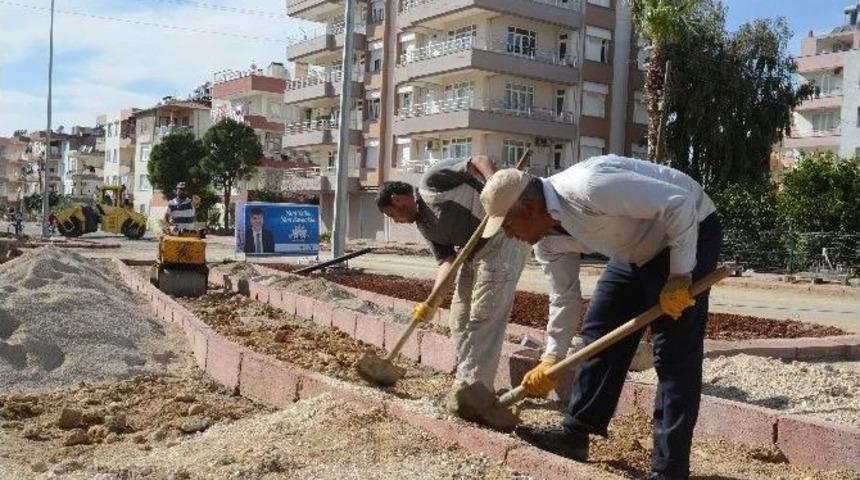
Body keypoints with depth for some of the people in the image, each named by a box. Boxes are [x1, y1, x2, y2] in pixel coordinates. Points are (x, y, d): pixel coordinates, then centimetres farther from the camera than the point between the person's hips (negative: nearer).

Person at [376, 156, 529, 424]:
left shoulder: (432, 182, -8)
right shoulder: (424, 226, 14)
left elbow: (480, 162, -13)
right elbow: (447, 260, 5)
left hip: (502, 240, -10)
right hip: (474, 253, 10)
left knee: (483, 319, -9)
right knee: (460, 320, 12)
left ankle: (474, 390, -3)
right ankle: (466, 383, 24)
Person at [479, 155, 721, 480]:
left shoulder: (588, 188, -35)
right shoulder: (547, 240, -7)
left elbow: (680, 203, -31)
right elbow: (565, 297, 6)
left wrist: (679, 275, -27)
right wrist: (550, 360, 6)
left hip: (688, 229, -8)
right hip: (638, 245, 9)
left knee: (674, 353, -10)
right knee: (600, 330, 8)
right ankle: (576, 432, 18)